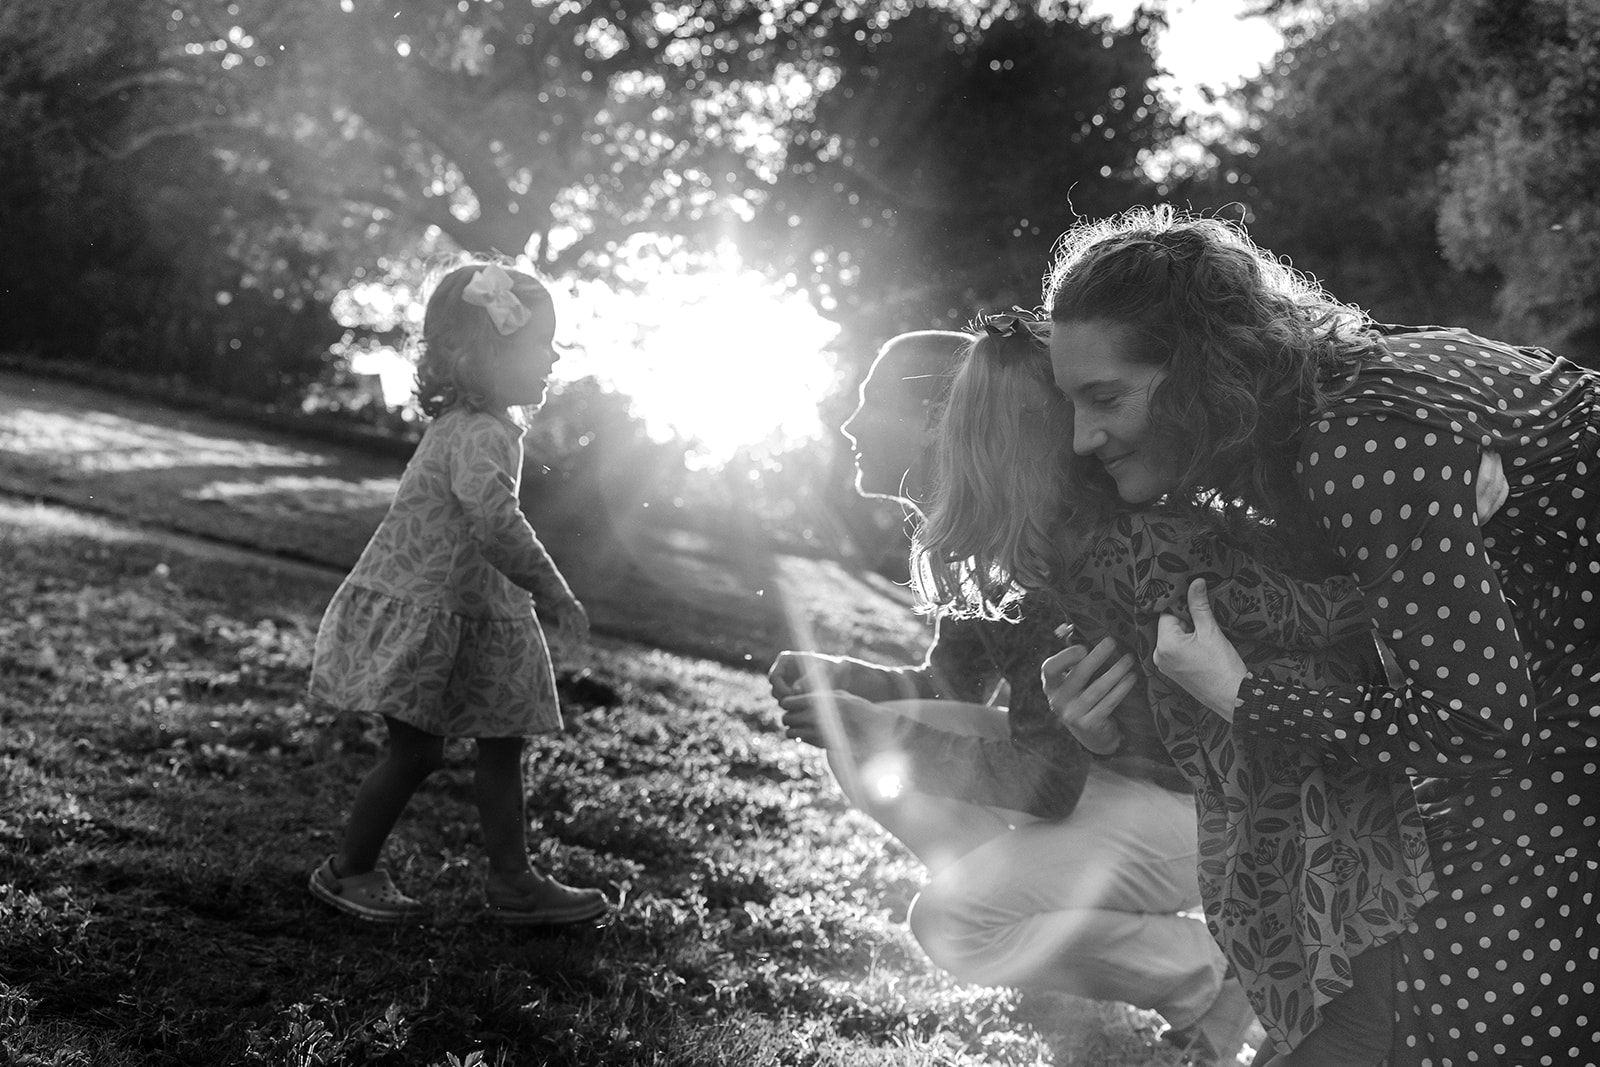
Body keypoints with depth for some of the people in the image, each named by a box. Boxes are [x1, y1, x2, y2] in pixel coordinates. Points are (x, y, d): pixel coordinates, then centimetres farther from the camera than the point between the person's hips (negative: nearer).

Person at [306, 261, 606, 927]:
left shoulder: (469, 423, 10)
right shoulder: (480, 436, -23)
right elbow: (496, 527, -35)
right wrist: (553, 594, -27)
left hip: (465, 617, 10)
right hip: (412, 615, -10)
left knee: (501, 745, 10)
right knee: (415, 751, -2)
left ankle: (512, 882, 18)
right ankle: (347, 872, 16)